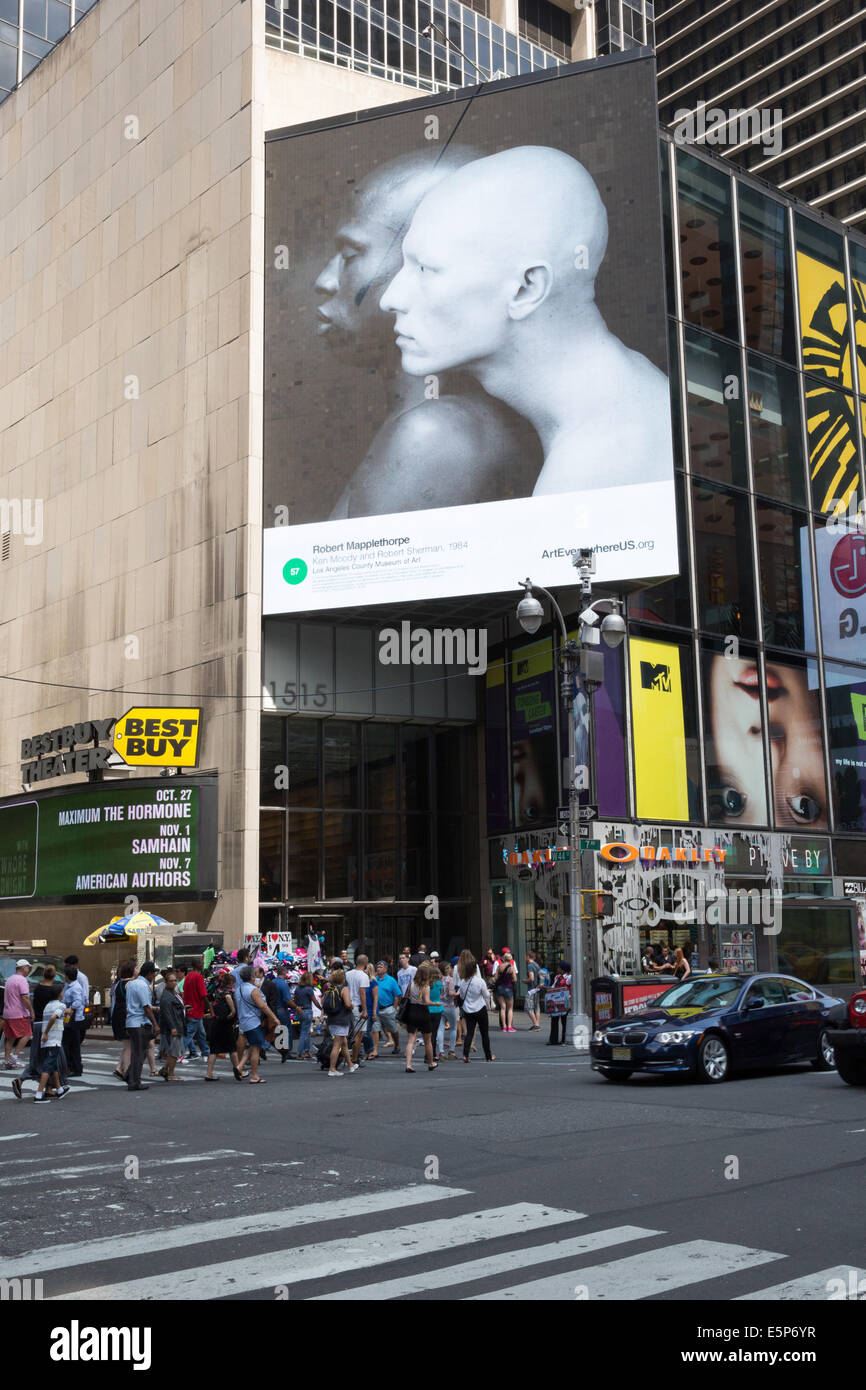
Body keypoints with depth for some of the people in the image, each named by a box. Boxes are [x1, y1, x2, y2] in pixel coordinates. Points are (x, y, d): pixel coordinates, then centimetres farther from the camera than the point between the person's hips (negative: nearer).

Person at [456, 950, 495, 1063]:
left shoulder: (462, 982, -5)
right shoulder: (480, 981, -15)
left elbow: (461, 995, 8)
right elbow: (487, 995, -4)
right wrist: (487, 1004, 16)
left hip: (467, 1010, 3)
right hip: (480, 1009, -3)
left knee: (469, 1032, 5)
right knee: (485, 1033, 9)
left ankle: (465, 1055, -13)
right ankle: (488, 1056, 18)